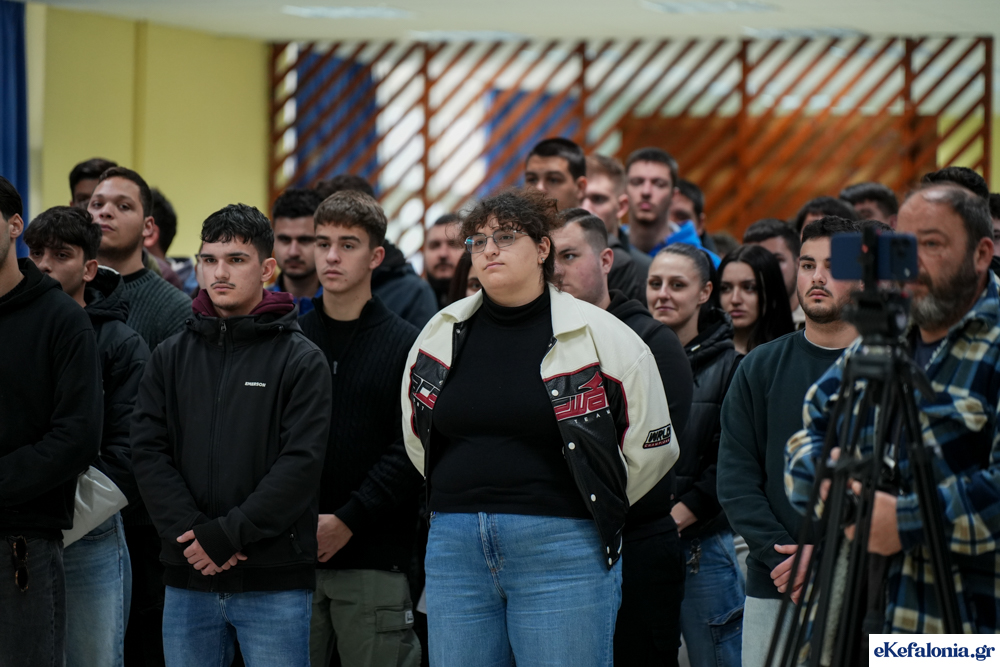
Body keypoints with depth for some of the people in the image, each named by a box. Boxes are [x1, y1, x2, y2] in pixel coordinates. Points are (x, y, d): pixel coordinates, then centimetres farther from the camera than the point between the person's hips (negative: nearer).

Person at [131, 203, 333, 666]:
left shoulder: (302, 361, 0)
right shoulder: (169, 358, 11)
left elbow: (302, 464, -10)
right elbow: (149, 454, 3)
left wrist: (227, 534, -16)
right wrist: (191, 533, -11)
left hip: (274, 580, -3)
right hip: (187, 582, 3)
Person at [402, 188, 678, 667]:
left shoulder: (599, 335, -2)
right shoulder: (440, 333, 10)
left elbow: (650, 447, 4)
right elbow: (416, 436, 24)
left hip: (561, 552, -4)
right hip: (455, 547, 4)